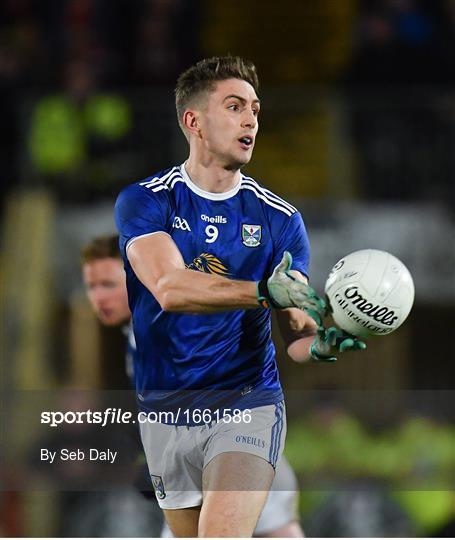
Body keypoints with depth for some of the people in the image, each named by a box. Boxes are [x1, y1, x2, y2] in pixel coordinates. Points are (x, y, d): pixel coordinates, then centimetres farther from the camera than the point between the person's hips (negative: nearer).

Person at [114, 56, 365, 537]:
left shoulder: (279, 219, 2)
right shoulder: (143, 202, -4)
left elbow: (295, 334, -2)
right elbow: (169, 287, -23)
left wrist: (319, 342, -28)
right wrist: (266, 292, -37)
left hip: (248, 407, -1)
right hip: (166, 412, 1)